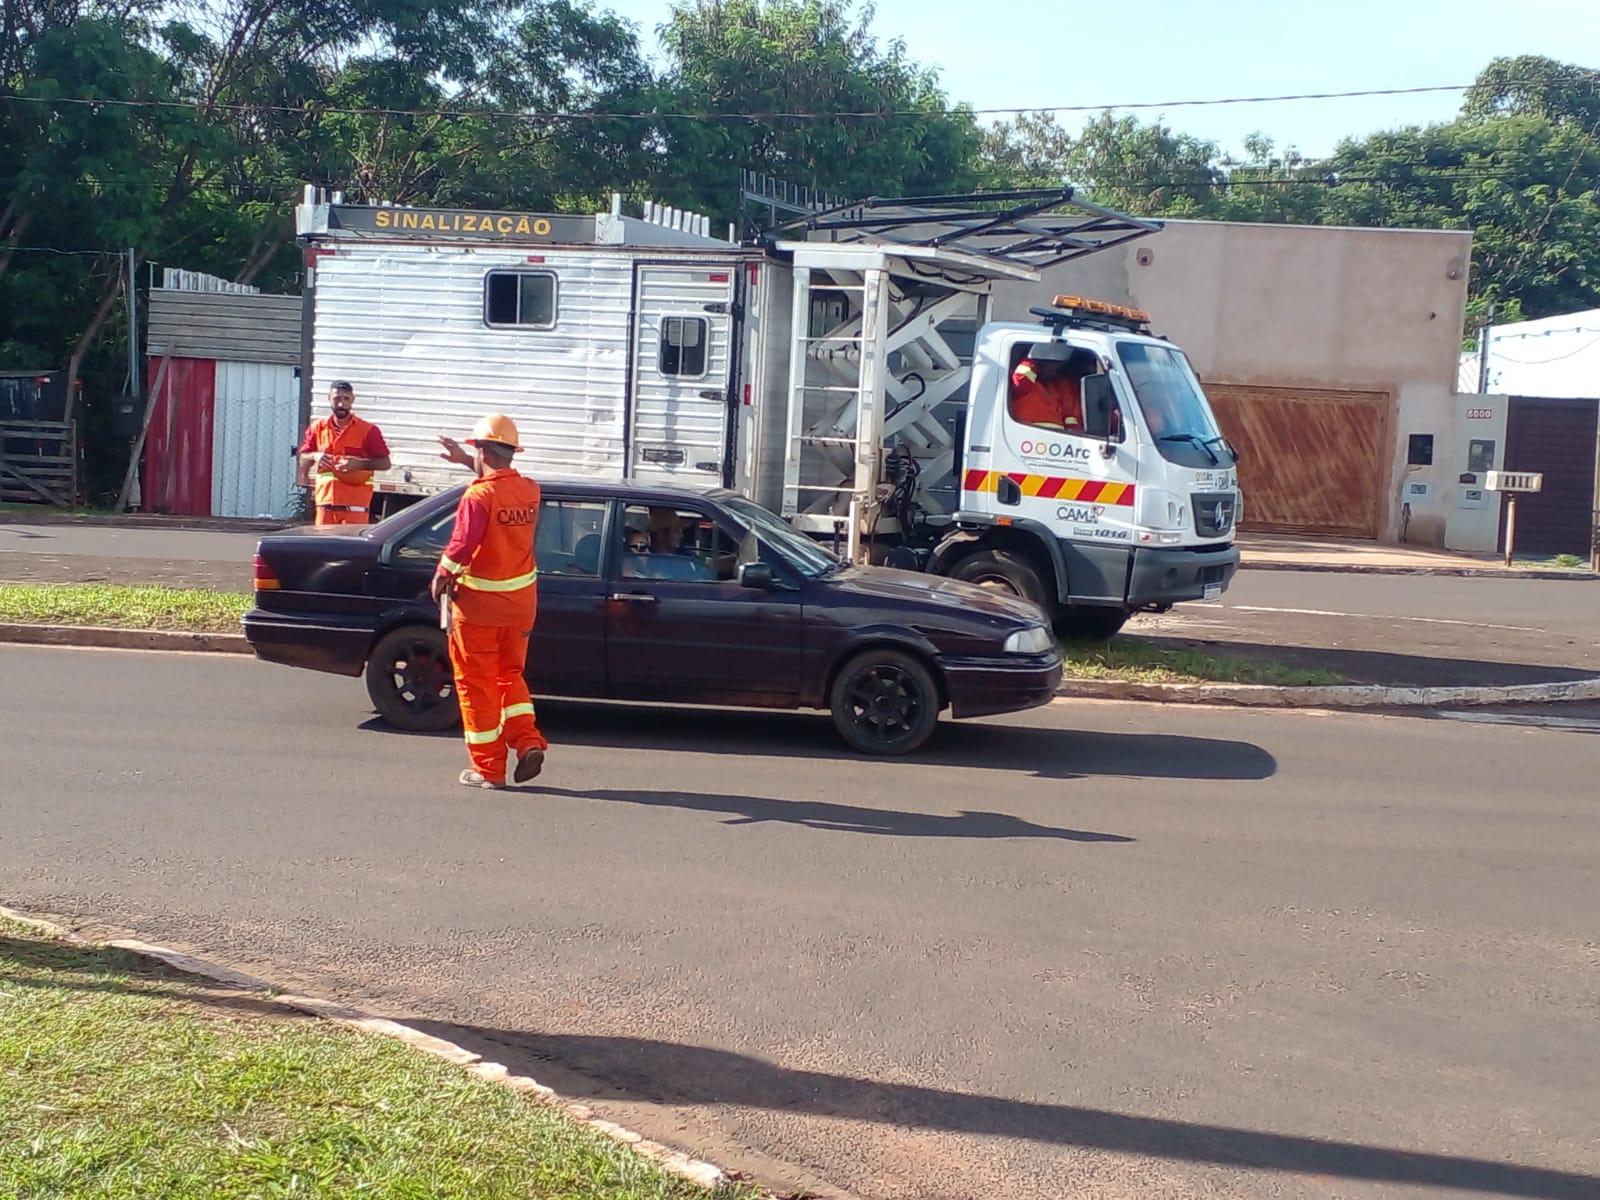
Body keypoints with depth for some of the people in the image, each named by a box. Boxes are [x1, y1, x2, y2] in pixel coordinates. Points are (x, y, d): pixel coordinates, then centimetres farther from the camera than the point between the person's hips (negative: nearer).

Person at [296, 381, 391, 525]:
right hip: (325, 502, 4)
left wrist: (360, 464, -17)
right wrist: (315, 456, -7)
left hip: (355, 505, -4)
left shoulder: (368, 430, -1)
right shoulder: (318, 428, 11)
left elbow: (385, 463, -1)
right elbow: (303, 459, 16)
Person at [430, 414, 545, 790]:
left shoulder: (478, 495, -19)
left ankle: (488, 769, 9)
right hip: (521, 602, 6)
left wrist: (441, 578, -3)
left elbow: (461, 547, -21)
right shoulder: (530, 490, 2)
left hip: (479, 604, -6)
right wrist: (466, 462, 33)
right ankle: (528, 743, 4)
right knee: (511, 674, 21)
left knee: (477, 684, 5)